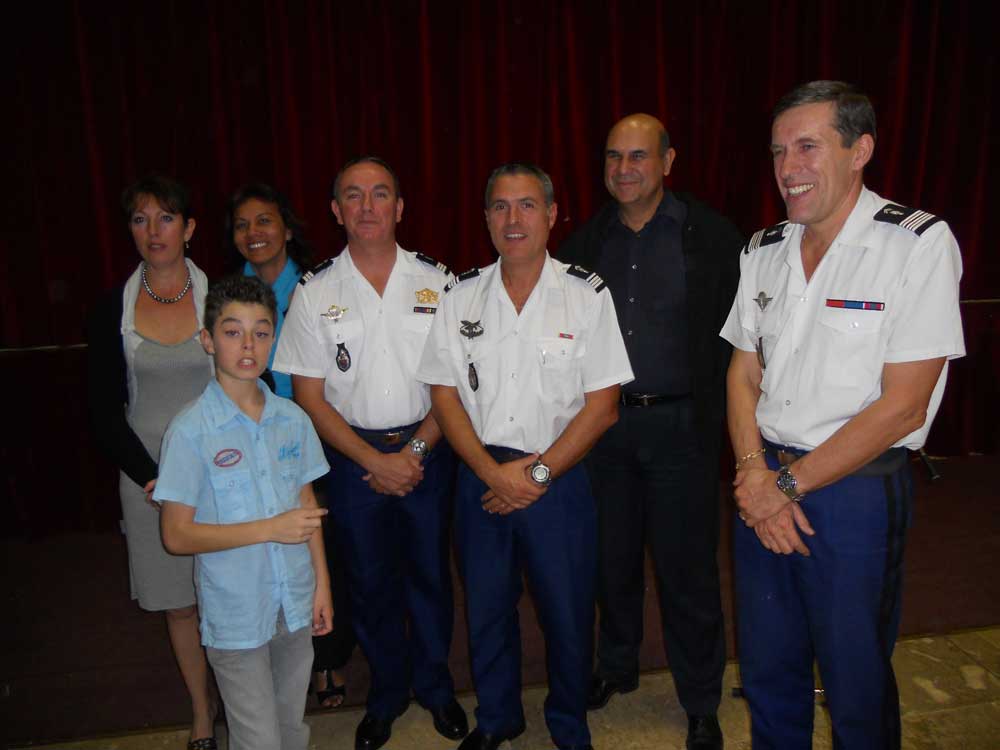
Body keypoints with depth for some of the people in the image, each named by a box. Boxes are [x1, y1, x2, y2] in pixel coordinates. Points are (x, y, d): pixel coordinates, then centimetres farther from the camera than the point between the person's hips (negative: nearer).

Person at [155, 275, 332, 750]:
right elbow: (177, 536, -14)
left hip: (295, 606, 4)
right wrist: (271, 528, -20)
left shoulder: (293, 419, -1)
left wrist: (322, 585, 8)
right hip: (235, 618, -4)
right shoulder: (190, 430, -15)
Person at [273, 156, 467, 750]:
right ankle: (388, 692, 37)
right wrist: (375, 460, -10)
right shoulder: (314, 293, -3)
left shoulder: (436, 281, -3)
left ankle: (435, 685, 37)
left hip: (427, 450, 0)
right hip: (354, 456, 0)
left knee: (430, 572, 13)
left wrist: (415, 451, -11)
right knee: (370, 580, 13)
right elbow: (310, 396, -3)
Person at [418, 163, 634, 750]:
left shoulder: (587, 295, -5)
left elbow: (601, 405, -8)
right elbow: (445, 394, 0)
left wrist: (537, 472, -13)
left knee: (567, 612, 9)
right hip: (482, 475, 3)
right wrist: (495, 473, -10)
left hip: (560, 477, -2)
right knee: (486, 605, 16)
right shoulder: (463, 296, 2)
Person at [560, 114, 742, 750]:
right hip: (603, 422, 3)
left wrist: (718, 413, -8)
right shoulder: (587, 242, 7)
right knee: (613, 558, 15)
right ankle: (617, 667, 39)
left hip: (681, 424, -3)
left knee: (688, 569, 6)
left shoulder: (712, 236, -3)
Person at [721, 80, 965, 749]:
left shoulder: (920, 243, -11)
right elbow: (744, 374, 8)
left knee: (857, 686, 13)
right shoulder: (764, 251, 6)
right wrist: (755, 472, -8)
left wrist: (789, 483, -13)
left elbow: (902, 406, -16)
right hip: (764, 486, 5)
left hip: (857, 490, -4)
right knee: (767, 669, 19)